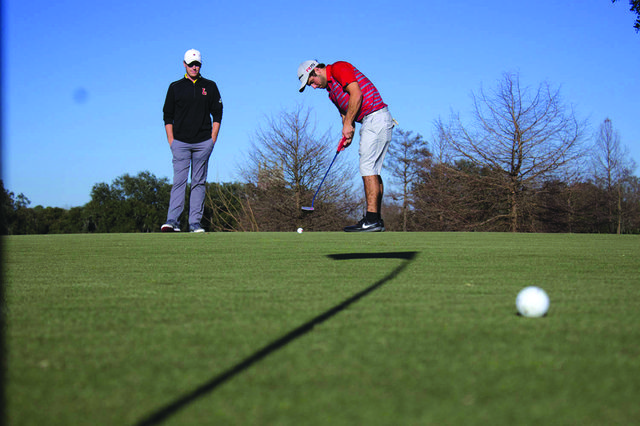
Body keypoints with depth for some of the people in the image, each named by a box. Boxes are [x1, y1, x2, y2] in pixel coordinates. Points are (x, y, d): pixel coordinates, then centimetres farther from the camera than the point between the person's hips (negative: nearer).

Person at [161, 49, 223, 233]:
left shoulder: (210, 86, 11)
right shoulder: (175, 87, 9)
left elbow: (217, 114, 10)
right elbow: (168, 116, 9)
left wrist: (212, 140, 0)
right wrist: (171, 141, -1)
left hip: (203, 143, 1)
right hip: (180, 142, -1)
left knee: (199, 182, 1)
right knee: (179, 181, -9)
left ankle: (195, 223, 1)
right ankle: (172, 221, -13)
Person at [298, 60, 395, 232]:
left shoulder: (338, 68, -6)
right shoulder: (331, 91, 23)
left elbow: (356, 94, -17)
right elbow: (345, 113, 21)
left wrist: (348, 124, -12)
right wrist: (347, 136, 1)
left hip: (376, 117, -10)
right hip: (369, 122, 10)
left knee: (368, 167, -13)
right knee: (372, 170, 8)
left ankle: (372, 220, -17)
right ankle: (375, 219, 8)